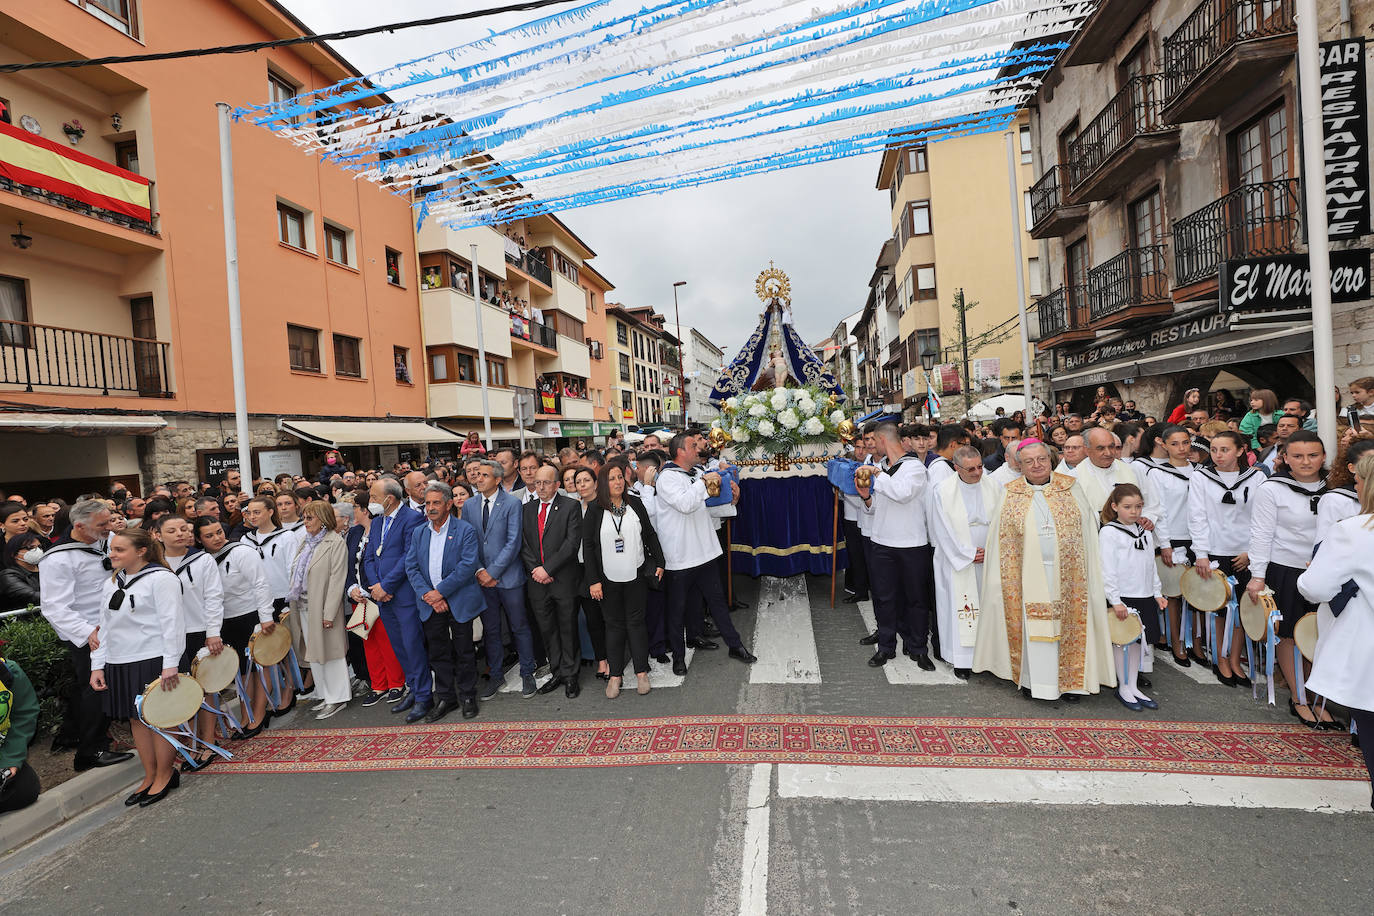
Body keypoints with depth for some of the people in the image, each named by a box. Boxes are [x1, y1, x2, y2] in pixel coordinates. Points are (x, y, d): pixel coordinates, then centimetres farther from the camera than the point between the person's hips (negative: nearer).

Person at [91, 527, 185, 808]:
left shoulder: (161, 579, -10)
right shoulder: (110, 584, 13)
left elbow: (172, 623, -14)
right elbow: (105, 627, 17)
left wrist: (170, 664, -18)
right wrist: (97, 666, 10)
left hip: (153, 660, -7)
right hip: (119, 664, 7)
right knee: (136, 719, 13)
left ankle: (164, 776, 16)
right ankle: (150, 777, 25)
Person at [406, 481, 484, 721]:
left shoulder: (466, 531, -7)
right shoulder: (419, 533, 9)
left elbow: (468, 565, -15)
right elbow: (411, 567, 4)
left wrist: (440, 591, -17)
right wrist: (427, 595, -10)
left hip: (459, 602, -4)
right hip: (431, 603, 4)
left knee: (464, 652, 5)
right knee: (438, 654, 12)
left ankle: (467, 697, 21)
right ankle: (445, 699, 25)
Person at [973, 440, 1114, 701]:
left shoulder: (1070, 487, 3)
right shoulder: (1011, 493, 2)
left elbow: (1086, 527, 4)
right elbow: (1001, 538, 5)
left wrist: (1086, 570, -1)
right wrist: (1005, 575, 1)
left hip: (1066, 574, 1)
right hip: (1027, 574, 0)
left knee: (1066, 624, 7)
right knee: (1031, 625, 4)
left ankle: (1068, 679, 21)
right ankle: (1031, 678, 16)